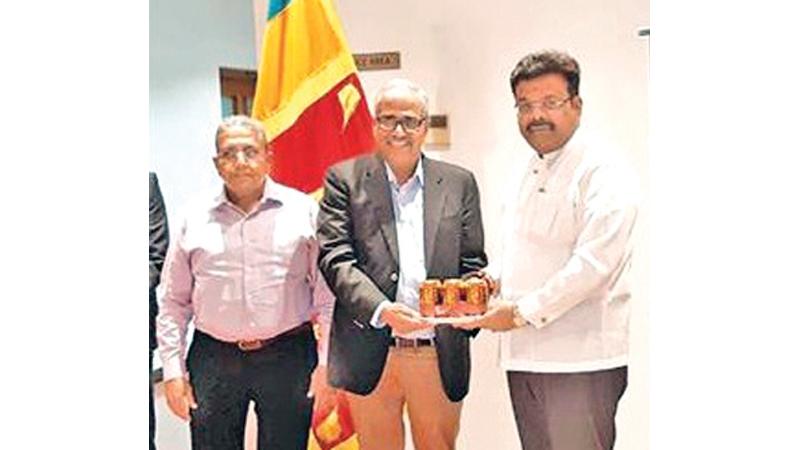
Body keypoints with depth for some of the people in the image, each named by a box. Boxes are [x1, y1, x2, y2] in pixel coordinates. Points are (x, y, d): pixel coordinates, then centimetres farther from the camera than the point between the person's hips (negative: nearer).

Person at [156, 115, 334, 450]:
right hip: (213, 361, 1)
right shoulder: (195, 218, 7)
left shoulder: (303, 210, 2)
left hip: (287, 358, -1)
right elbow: (174, 302, 9)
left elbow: (328, 293, 1)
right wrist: (173, 370, 3)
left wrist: (327, 362, -5)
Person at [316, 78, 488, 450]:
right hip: (370, 354, -1)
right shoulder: (345, 179, 2)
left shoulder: (459, 183, 8)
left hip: (440, 354, 2)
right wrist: (381, 309, -21)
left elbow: (473, 263, 8)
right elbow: (334, 258, -7)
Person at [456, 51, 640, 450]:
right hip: (524, 356, 8)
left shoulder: (602, 171, -9)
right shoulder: (527, 176, 18)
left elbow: (595, 262, -19)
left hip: (580, 358, -8)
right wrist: (492, 279, 7)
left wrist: (523, 312, -17)